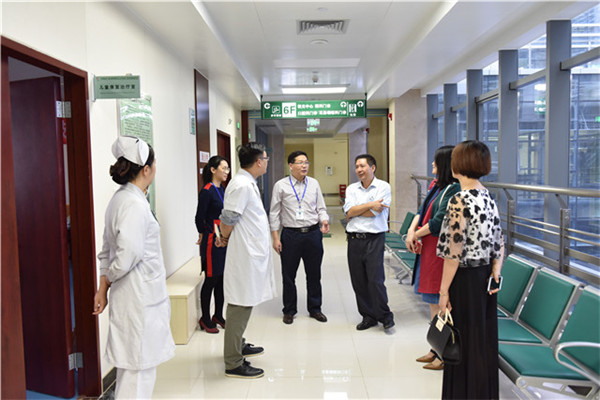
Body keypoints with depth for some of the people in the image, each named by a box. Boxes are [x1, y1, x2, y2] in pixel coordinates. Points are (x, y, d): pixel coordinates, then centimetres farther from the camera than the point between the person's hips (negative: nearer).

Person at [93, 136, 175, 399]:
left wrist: (103, 287, 14)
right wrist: (108, 281, -5)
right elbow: (129, 253, -24)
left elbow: (108, 250, 15)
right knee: (139, 367, 1)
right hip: (140, 296, -10)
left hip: (135, 295, 10)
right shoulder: (135, 205, -20)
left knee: (132, 363, 21)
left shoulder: (121, 198, 11)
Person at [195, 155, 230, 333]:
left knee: (222, 279, 14)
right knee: (211, 280, 2)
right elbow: (200, 218, -11)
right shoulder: (206, 191, -14)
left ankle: (218, 315, 27)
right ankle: (205, 319, 16)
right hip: (212, 241, -8)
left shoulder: (221, 190, 11)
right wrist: (204, 235, 2)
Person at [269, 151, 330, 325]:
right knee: (288, 275, 8)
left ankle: (315, 309, 28)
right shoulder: (281, 185, -2)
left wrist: (324, 220, -13)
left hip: (313, 234, 2)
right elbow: (274, 213, 0)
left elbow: (321, 208, 9)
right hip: (290, 234, -2)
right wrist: (275, 238, -5)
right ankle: (289, 311, 24)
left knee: (314, 274, 12)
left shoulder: (314, 183, 6)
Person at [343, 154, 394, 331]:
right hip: (354, 239, 5)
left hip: (374, 239, -4)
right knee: (358, 281, 8)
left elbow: (374, 213, -12)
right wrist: (370, 204, -9)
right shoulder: (351, 188, 12)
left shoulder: (383, 187, -1)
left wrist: (356, 210, -2)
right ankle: (368, 317, 22)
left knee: (375, 280, -6)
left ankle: (385, 316, 13)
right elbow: (349, 211, -3)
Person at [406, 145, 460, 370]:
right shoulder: (436, 186, 13)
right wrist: (412, 230, -5)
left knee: (441, 304, -1)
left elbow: (439, 221, -19)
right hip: (427, 249, 10)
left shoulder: (454, 189, -16)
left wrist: (416, 234, -7)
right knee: (432, 302, 17)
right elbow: (422, 210, 12)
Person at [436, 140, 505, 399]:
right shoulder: (489, 198, 7)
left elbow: (454, 253, -19)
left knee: (464, 343, 6)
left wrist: (444, 291, -13)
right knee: (484, 339, 18)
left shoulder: (460, 201, -19)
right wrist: (496, 273, 5)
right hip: (485, 276, 8)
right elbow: (499, 242, 9)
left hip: (465, 279, -8)